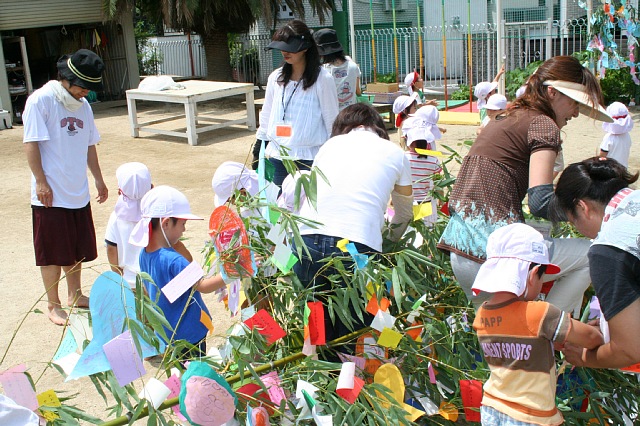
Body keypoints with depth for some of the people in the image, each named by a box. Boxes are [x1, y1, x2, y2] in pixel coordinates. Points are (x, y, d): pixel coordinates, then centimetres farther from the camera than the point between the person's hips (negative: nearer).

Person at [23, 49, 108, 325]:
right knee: (53, 252, 4)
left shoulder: (82, 104, 10)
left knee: (77, 249, 16)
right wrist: (41, 182, -16)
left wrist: (98, 179, 19)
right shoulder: (41, 100, -11)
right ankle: (53, 305, 17)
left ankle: (75, 295, 33)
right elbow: (31, 143, -13)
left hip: (78, 192, 7)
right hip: (51, 195, -6)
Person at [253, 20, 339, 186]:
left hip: (310, 158, -4)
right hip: (277, 157, 5)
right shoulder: (276, 77, 9)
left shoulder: (322, 79, -5)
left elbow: (332, 121, -2)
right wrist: (257, 151, 16)